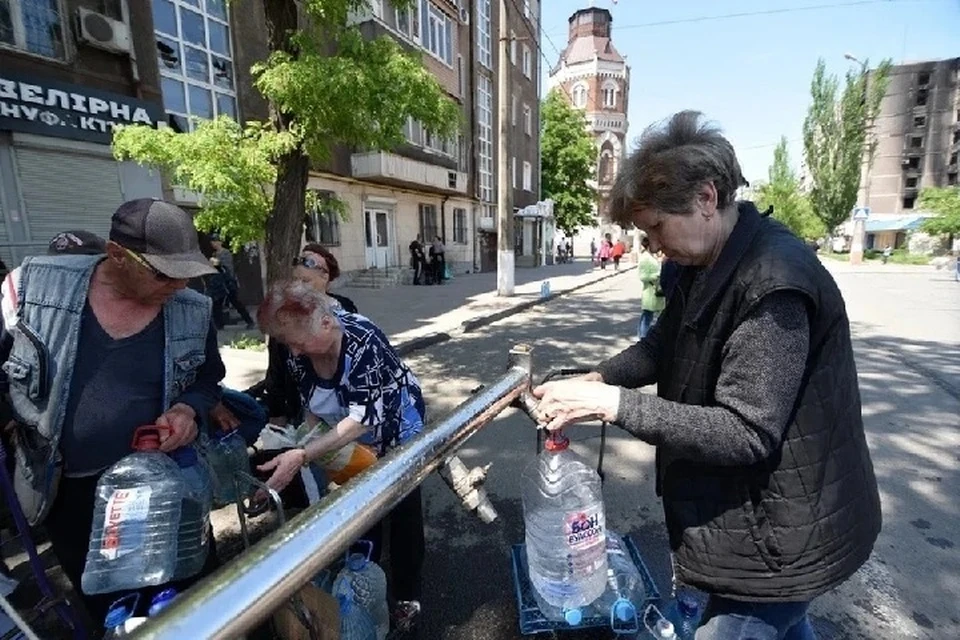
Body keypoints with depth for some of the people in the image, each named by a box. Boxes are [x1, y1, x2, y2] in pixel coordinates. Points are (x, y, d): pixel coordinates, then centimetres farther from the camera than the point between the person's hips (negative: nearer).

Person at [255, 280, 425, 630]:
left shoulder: (363, 340, -37)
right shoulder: (298, 354, -17)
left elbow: (364, 418, -39)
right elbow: (311, 405, -2)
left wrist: (302, 456, -44)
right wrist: (300, 443, -16)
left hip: (397, 430, -5)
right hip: (354, 441, 5)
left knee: (402, 509, 10)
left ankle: (407, 596, 31)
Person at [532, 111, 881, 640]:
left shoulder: (774, 283, -29)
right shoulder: (707, 265, 1)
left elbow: (745, 433, -30)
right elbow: (663, 345, 7)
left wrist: (613, 403, -31)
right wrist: (596, 380, -9)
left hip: (782, 535, -9)